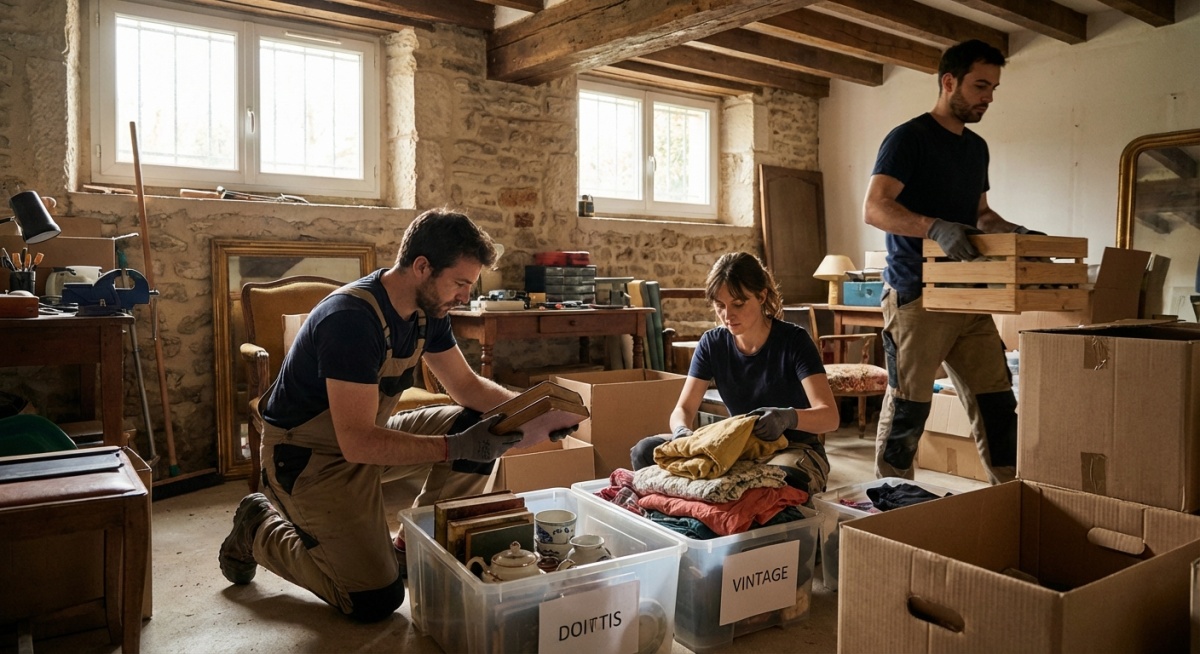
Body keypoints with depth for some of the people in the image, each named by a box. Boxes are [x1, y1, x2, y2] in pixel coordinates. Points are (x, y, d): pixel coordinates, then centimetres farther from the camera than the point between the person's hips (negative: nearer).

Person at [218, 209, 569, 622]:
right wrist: (456, 447, -36)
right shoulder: (352, 319, -30)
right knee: (376, 601, -11)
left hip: (367, 436, 8)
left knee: (482, 427, -8)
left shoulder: (427, 311, -5)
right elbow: (358, 443, -33)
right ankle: (261, 529, 10)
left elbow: (467, 385, 4)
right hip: (306, 455, -8)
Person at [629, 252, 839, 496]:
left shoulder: (794, 341, -15)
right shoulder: (712, 343, -3)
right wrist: (681, 431, -31)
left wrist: (789, 417, -46)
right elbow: (683, 409, -6)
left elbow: (829, 416, -23)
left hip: (795, 449, -3)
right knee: (646, 451, -17)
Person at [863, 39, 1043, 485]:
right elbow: (874, 208, -19)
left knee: (996, 403, 8)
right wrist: (936, 227, -33)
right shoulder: (909, 138, -6)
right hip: (916, 297, -7)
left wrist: (1015, 232, 10)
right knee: (906, 410, -2)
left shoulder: (976, 147, 19)